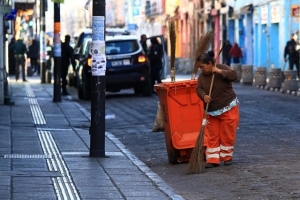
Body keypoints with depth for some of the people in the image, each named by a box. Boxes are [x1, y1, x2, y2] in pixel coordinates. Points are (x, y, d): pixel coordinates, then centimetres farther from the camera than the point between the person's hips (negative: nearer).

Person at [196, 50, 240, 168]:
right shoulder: (202, 75, 0)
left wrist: (219, 71, -32)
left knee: (227, 135, 2)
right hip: (211, 111, 4)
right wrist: (204, 96, -26)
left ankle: (227, 157, 18)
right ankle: (213, 160, 3)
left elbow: (234, 76, -27)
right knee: (212, 136, 1)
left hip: (228, 108, -4)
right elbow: (199, 88, -5)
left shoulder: (222, 68, -13)